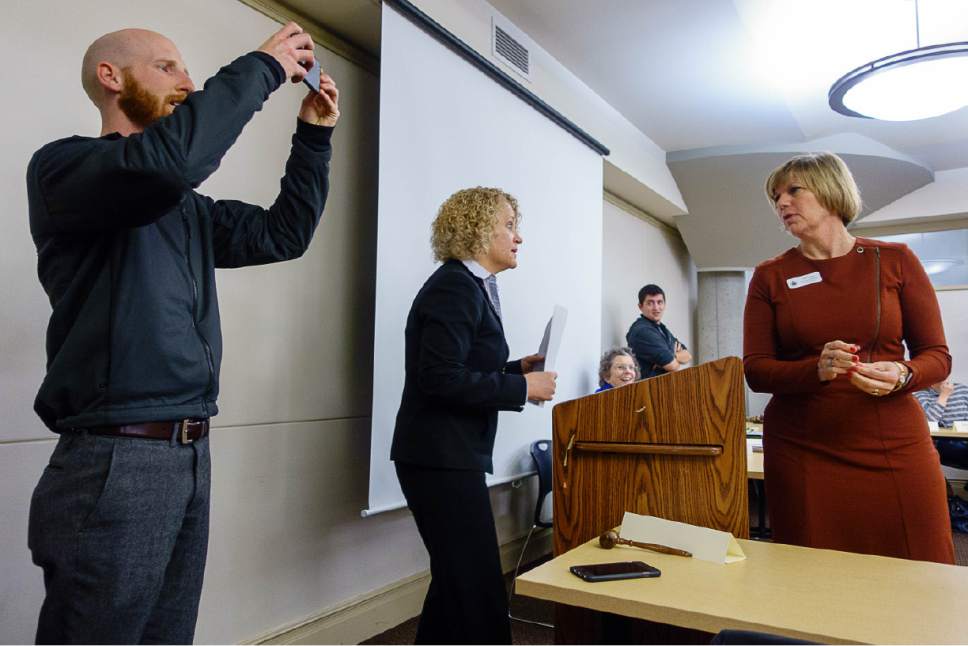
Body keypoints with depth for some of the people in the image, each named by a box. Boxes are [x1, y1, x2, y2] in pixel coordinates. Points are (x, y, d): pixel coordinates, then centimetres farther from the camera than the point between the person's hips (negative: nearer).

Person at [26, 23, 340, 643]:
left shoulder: (188, 208, 18)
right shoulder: (63, 166, -5)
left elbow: (284, 233, 18)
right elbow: (166, 159, -26)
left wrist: (314, 135, 11)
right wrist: (262, 66, -14)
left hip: (191, 454, 8)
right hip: (115, 460, -7)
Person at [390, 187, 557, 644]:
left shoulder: (469, 286, 15)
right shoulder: (454, 287, -15)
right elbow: (441, 378, -25)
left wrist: (517, 369, 7)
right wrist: (523, 388, -17)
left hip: (449, 456, 10)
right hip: (442, 458, -10)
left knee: (457, 582, 20)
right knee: (478, 590, -2)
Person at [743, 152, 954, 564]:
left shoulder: (894, 261, 5)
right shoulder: (770, 277, 6)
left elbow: (937, 356, 5)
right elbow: (755, 369, -1)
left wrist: (901, 375, -17)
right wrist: (818, 369, -19)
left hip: (894, 446, 0)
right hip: (802, 451, 0)